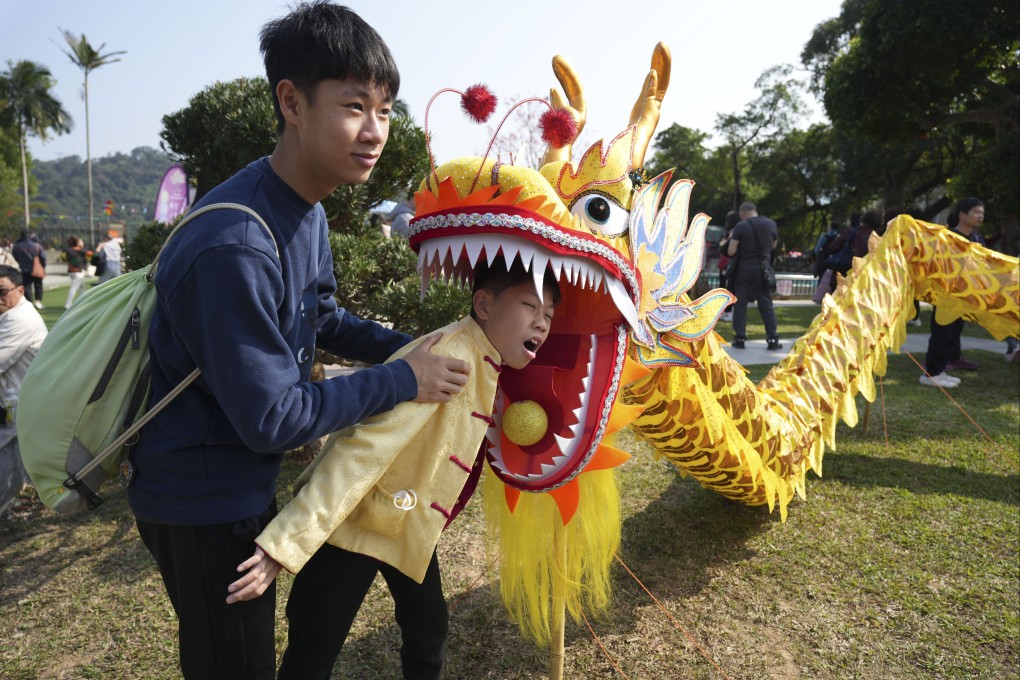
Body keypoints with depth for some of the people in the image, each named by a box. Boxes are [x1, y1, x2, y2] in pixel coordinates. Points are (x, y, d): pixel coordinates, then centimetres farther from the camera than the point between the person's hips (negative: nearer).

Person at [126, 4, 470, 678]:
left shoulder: (306, 209, -2)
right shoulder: (234, 247, -33)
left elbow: (323, 319, 10)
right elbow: (272, 418, -28)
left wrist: (416, 346, -3)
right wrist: (403, 381, -21)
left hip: (246, 480, 9)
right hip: (200, 501, -8)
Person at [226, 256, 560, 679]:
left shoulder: (489, 363, 1)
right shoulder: (453, 354, -26)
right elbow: (365, 446, -33)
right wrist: (287, 544, -35)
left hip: (409, 521, 9)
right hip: (354, 521, -8)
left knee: (429, 632, 19)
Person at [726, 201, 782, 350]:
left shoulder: (740, 226, -10)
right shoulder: (771, 224, 4)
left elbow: (731, 251, -12)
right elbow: (773, 245, 19)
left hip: (744, 268, -3)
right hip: (763, 268, 3)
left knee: (740, 303, 5)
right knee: (766, 304, 8)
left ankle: (740, 338, 4)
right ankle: (773, 339, 6)